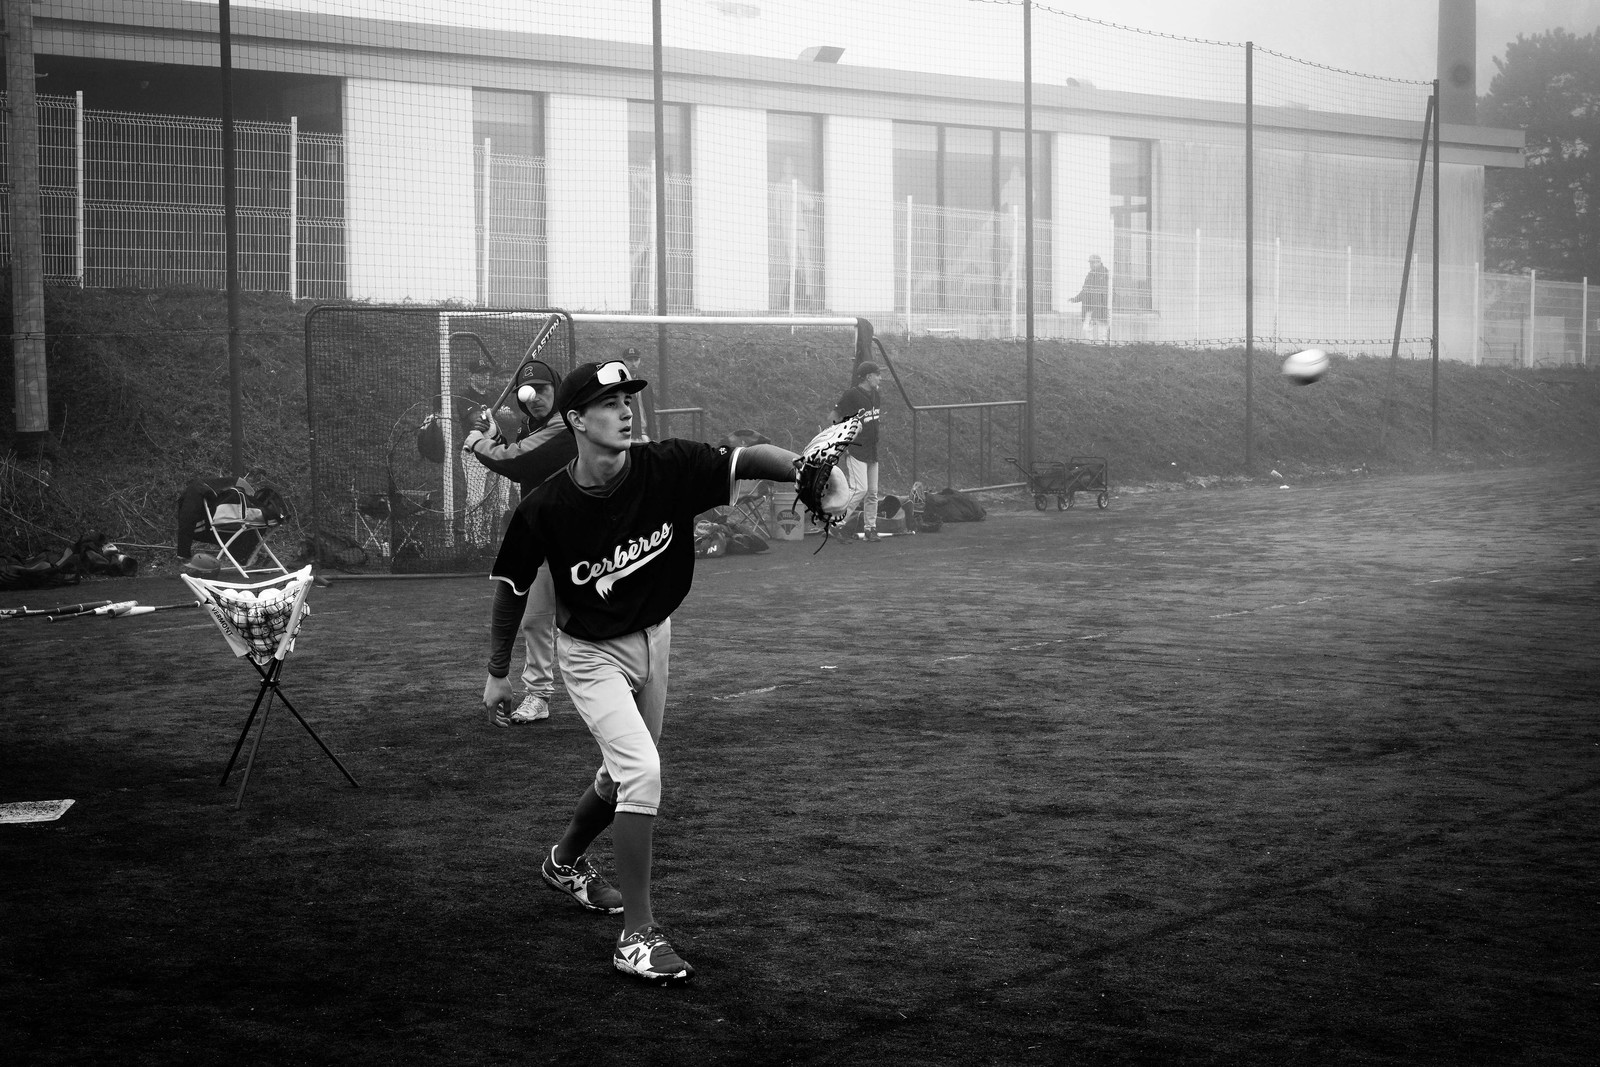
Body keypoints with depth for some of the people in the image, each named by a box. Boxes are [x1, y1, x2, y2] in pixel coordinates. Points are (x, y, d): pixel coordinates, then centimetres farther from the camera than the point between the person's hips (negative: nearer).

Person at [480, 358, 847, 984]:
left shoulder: (668, 469, -19)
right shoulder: (544, 509, -22)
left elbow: (749, 460, -30)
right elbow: (512, 588, -7)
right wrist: (498, 673, 1)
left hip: (654, 639, 5)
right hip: (591, 653, -5)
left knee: (625, 775, 21)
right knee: (642, 772, -21)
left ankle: (566, 861, 52)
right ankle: (638, 938, -11)